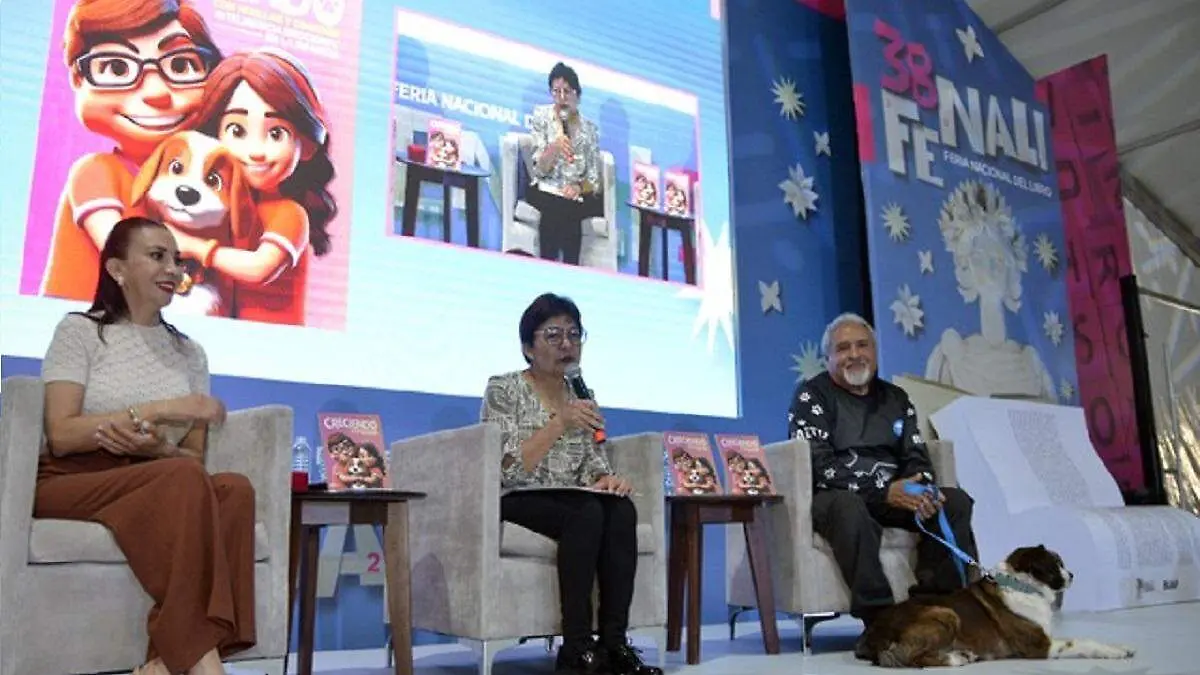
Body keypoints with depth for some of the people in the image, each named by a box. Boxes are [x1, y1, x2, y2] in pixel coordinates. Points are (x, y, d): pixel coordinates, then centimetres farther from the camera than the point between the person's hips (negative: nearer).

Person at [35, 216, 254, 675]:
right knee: (183, 479, -35)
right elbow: (60, 435, -9)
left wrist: (152, 445, -14)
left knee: (235, 488, -30)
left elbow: (194, 456, 10)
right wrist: (163, 409, -16)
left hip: (157, 488, 4)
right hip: (70, 484, -4)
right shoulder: (80, 330, 4)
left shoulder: (189, 352, 15)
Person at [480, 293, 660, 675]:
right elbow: (507, 470, -16)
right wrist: (558, 424, -23)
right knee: (588, 513, -34)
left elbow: (592, 463, 11)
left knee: (622, 510, -27)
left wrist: (606, 479, -13)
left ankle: (614, 643, -25)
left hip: (572, 503, 5)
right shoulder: (503, 390, -5)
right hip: (516, 505, -5)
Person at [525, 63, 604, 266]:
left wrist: (579, 188, -20)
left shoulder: (589, 127, 6)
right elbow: (540, 170, -6)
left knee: (565, 208, -31)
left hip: (579, 194, 1)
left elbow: (594, 180, 2)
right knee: (557, 207, -32)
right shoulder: (542, 117, 3)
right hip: (547, 191, -1)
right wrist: (555, 146, -24)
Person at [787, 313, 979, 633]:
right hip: (829, 497, -5)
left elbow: (917, 458, 13)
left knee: (955, 500, -16)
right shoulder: (810, 396, 0)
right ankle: (878, 615, -34)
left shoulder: (895, 398, 19)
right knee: (849, 507, -38)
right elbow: (819, 465, -12)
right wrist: (884, 492, -20)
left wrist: (920, 489, -13)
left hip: (894, 496, 6)